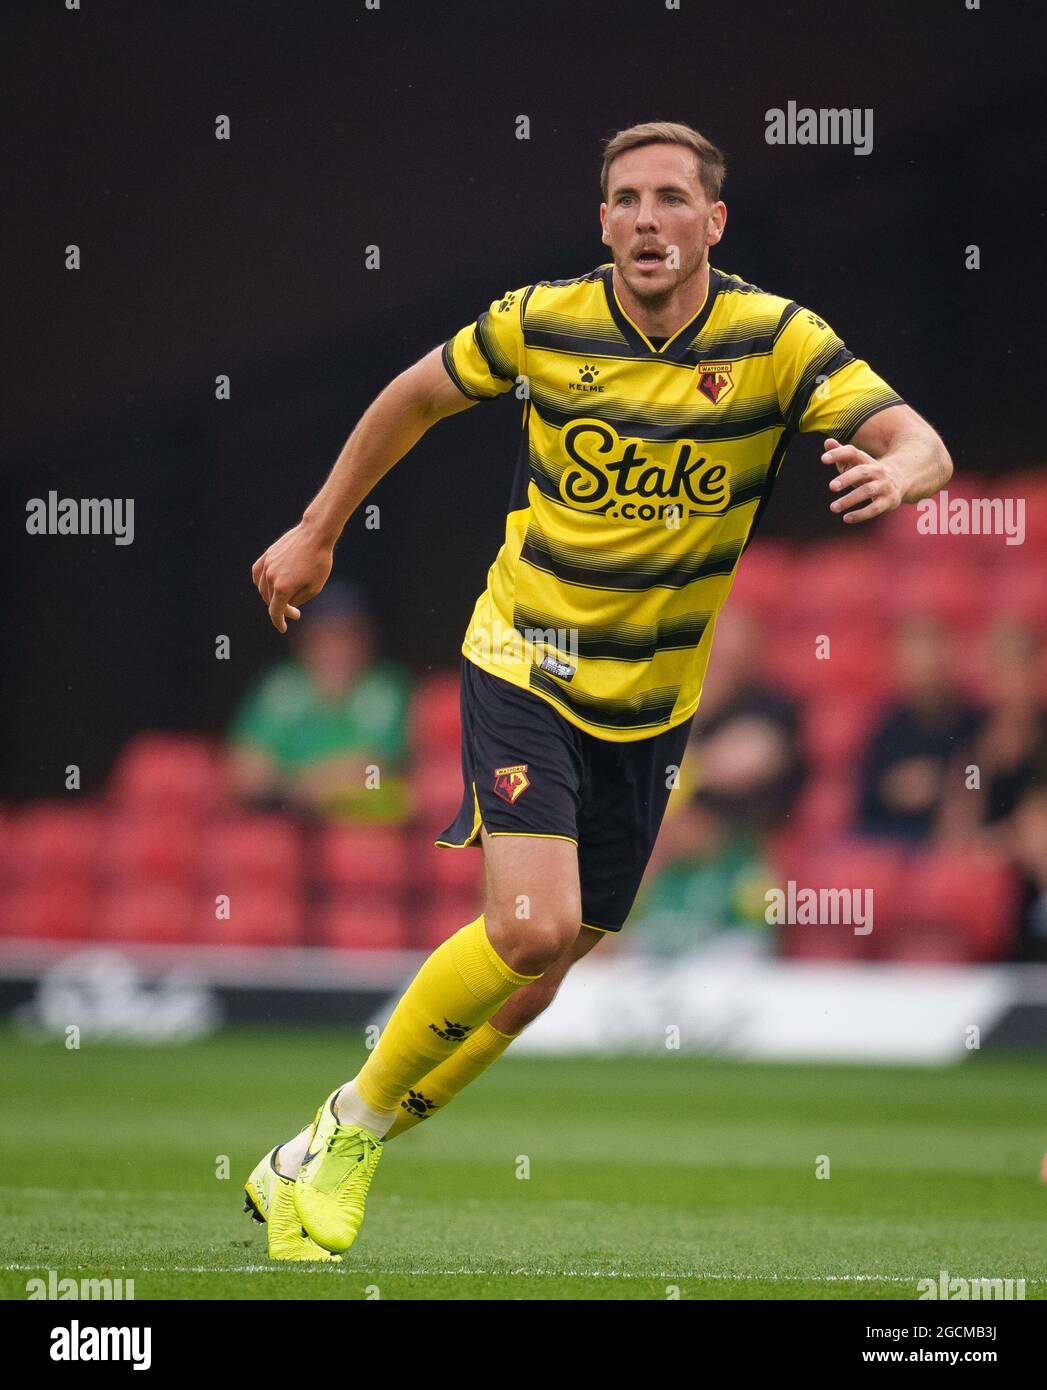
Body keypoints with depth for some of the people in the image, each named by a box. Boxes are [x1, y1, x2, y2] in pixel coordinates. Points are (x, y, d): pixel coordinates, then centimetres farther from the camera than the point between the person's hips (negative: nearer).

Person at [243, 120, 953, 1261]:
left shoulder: (775, 341, -10)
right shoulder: (541, 324, -9)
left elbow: (924, 446, -19)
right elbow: (414, 397, 10)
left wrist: (893, 473, -43)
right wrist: (316, 534, 13)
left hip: (649, 701, 3)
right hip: (525, 667, -3)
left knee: (541, 967, 6)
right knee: (533, 923, -22)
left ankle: (316, 1168, 22)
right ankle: (350, 1122, -1)